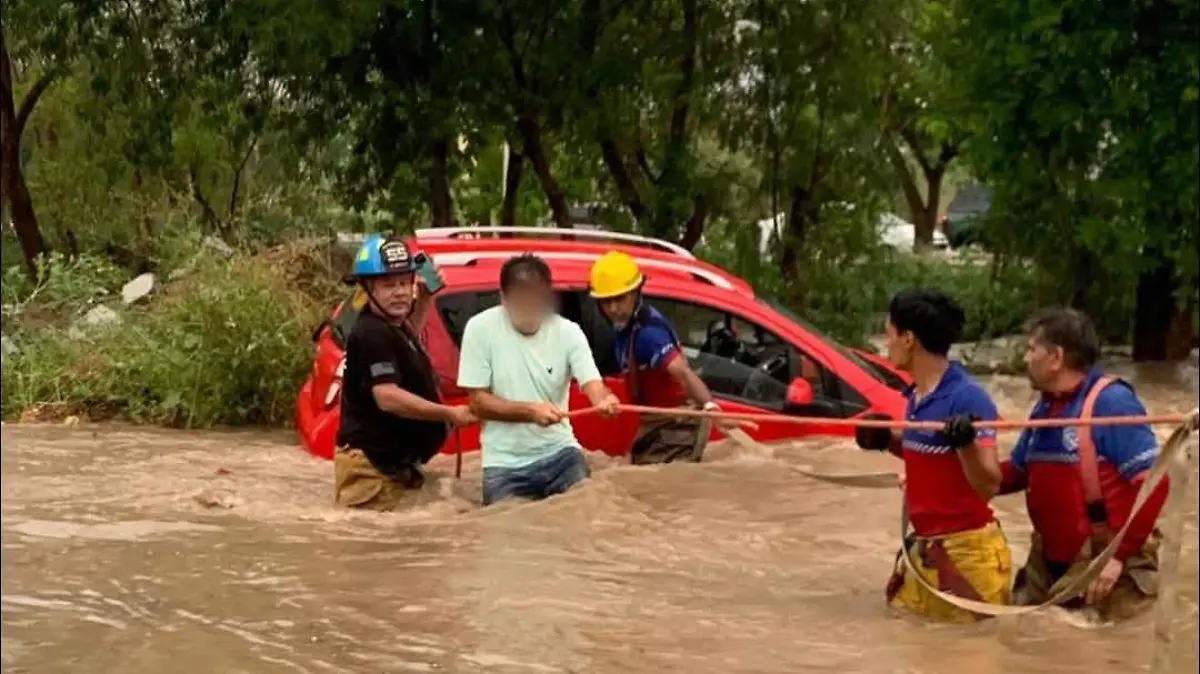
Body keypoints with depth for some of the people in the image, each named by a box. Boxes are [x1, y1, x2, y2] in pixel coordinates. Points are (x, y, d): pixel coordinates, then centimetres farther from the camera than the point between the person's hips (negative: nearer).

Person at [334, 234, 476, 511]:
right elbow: (388, 397, -29)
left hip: (396, 465, 11)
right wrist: (449, 414, -27)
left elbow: (407, 342, 40)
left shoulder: (391, 327, 14)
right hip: (372, 467, -11)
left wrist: (424, 300, 25)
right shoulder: (371, 334, -19)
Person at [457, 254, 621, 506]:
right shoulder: (481, 328, -9)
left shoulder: (568, 331, -5)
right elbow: (479, 402, -8)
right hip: (505, 464, -1)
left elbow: (592, 383, -18)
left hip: (560, 453, 1)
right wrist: (531, 410, -23)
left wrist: (604, 400, -43)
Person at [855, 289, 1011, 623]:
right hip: (923, 550, 9)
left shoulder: (968, 398, -19)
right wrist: (889, 441, 10)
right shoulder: (916, 396, 6)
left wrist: (966, 443, -38)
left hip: (967, 553, -9)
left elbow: (989, 485, -22)